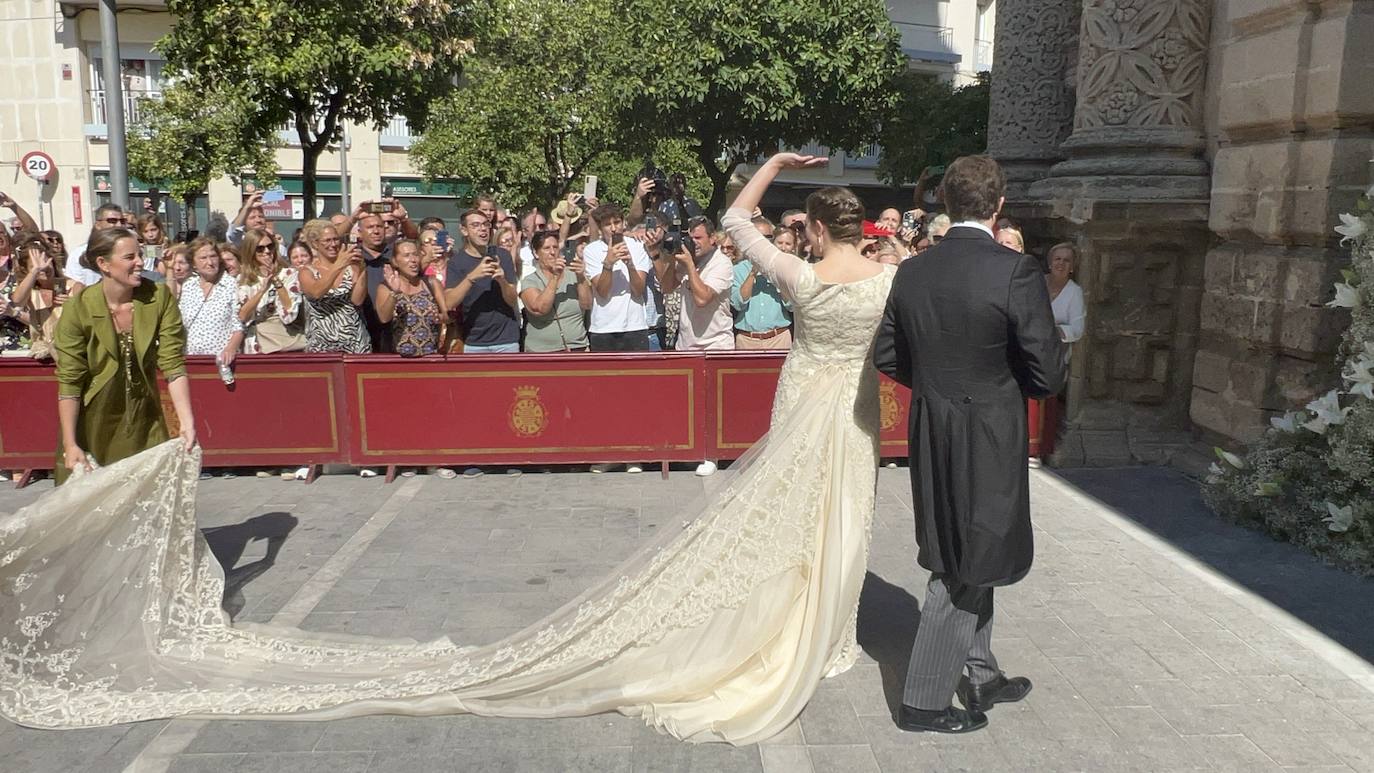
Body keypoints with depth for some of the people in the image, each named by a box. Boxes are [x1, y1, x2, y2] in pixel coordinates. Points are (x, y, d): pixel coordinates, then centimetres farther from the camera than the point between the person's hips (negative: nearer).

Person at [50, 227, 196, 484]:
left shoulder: (160, 298, -11)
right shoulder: (78, 309, -16)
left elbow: (172, 365, -13)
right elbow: (69, 382, -14)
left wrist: (187, 423, -23)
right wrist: (70, 445, -17)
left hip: (144, 423, 2)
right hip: (93, 422, -1)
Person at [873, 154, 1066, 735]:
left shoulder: (913, 270, -1)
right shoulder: (1016, 272, -17)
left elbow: (887, 355, 6)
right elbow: (1047, 374, -15)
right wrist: (1001, 378, 5)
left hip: (930, 434, 6)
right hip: (987, 441, -6)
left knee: (964, 559, 22)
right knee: (965, 570, 8)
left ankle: (980, 675, 39)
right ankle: (924, 699, 18)